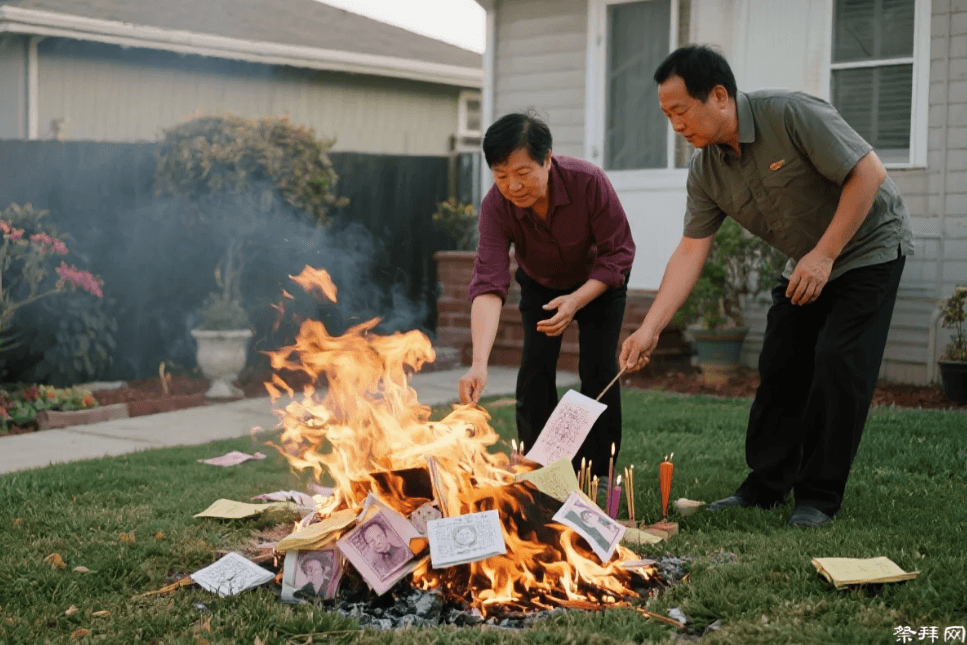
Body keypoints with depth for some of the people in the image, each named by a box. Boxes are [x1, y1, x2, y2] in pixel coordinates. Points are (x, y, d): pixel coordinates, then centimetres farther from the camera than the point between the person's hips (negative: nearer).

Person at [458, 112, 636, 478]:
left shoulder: (589, 182, -36)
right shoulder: (496, 206, -32)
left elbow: (619, 253, -26)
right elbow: (488, 284, -41)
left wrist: (577, 300, -39)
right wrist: (479, 363, -53)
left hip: (599, 281, -1)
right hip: (539, 283, 2)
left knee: (598, 369, -10)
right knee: (535, 366, -10)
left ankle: (596, 475, 0)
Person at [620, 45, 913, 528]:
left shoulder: (792, 114, -29)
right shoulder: (705, 171, -9)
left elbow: (869, 172, -27)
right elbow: (690, 252, -10)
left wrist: (824, 255, -28)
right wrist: (649, 330, -19)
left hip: (868, 245, -7)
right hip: (806, 263, 7)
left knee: (838, 365, -13)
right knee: (779, 369, 4)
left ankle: (819, 497, -2)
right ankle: (766, 487, 16)